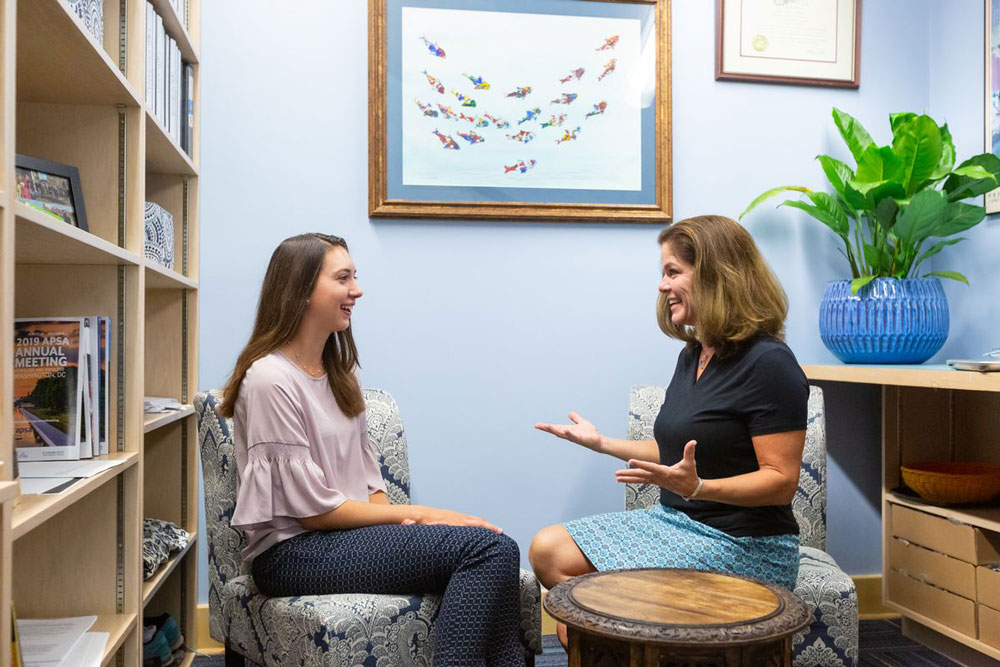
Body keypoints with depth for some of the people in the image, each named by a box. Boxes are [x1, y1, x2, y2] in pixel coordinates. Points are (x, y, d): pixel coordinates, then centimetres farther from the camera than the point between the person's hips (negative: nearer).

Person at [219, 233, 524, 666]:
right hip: (294, 552, -7)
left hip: (353, 532, 7)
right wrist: (417, 514, -10)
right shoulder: (270, 379, -12)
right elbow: (313, 510, -13)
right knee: (489, 549, -24)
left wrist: (401, 523, -6)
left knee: (495, 552, -22)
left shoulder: (339, 374, 15)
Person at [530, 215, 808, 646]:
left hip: (742, 545, -9)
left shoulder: (768, 363, -18)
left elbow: (781, 481, -19)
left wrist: (698, 487, -34)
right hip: (675, 521, 9)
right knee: (548, 551, -4)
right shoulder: (693, 354, 10)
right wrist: (601, 442, 16)